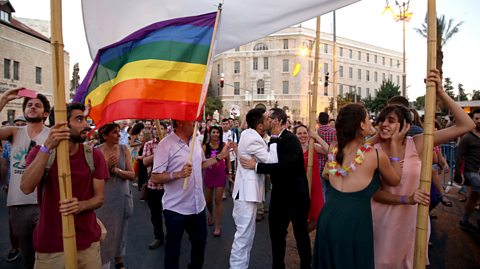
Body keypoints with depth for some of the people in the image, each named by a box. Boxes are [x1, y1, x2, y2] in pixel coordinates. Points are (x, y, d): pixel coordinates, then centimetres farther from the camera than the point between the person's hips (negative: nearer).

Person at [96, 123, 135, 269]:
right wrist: (106, 166, -21)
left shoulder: (124, 149, -5)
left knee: (120, 229, 14)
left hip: (122, 195, 2)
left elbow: (132, 175, -7)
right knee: (104, 230, 5)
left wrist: (116, 170, -21)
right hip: (103, 196, -1)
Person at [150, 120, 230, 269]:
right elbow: (155, 177, -19)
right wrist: (179, 174, -32)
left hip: (198, 205, 7)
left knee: (200, 241, 23)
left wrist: (220, 156, 9)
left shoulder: (196, 142, 4)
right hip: (176, 208, -7)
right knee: (173, 249, 12)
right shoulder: (165, 144, -17)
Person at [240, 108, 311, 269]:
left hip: (295, 195, -7)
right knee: (276, 231, 17)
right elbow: (270, 161, 5)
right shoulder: (273, 140, 4)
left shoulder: (290, 140, -20)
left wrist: (256, 166, -29)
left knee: (300, 233, 12)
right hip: (279, 193, 7)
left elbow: (285, 166, -32)